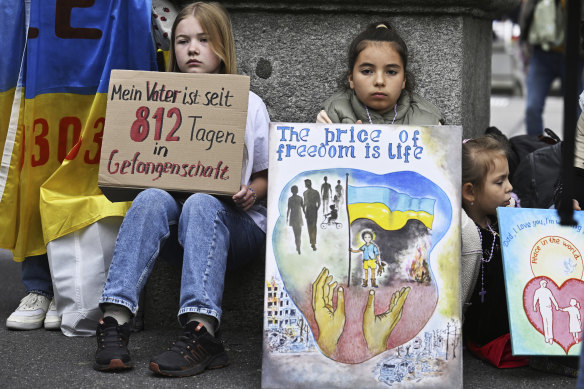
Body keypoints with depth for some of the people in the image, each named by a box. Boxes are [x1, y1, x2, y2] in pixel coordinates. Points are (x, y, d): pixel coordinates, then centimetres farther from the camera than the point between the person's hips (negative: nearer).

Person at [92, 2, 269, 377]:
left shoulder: (249, 104, 8)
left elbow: (267, 175, 11)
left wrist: (252, 192, -11)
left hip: (234, 222, -2)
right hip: (176, 220, 2)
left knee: (200, 204, -37)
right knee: (152, 199, -33)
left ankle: (200, 331, -53)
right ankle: (116, 319, -45)